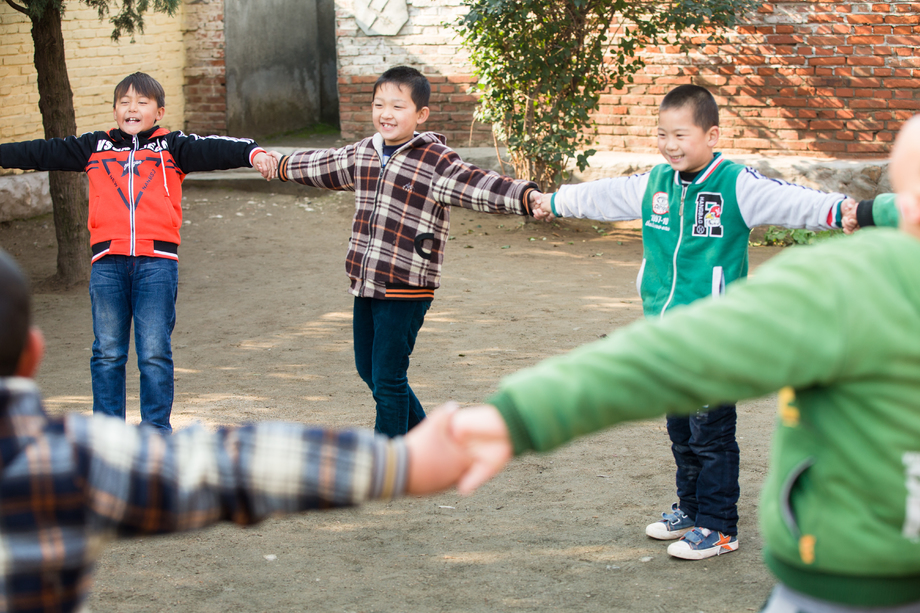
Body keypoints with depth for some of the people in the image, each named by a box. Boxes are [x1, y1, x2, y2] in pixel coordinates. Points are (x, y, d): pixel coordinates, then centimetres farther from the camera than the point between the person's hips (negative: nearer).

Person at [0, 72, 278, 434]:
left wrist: (253, 152, -22)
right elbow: (42, 153, 18)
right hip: (107, 262, 2)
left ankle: (156, 428, 11)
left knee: (155, 352, 0)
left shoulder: (172, 146, 9)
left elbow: (213, 150, -6)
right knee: (107, 352, 8)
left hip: (157, 260, -2)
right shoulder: (94, 148, 15)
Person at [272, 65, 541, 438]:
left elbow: (479, 186, -26)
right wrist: (281, 165, 44)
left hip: (407, 289, -8)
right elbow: (321, 166, 29)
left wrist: (529, 198, -42)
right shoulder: (363, 154, 9)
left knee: (388, 379, -2)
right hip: (366, 284, 8)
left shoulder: (434, 161, -13)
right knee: (367, 369, 19)